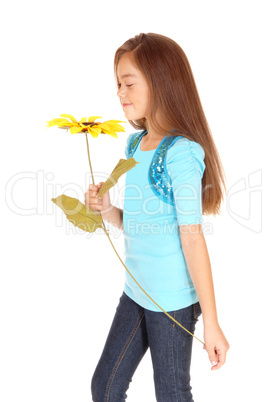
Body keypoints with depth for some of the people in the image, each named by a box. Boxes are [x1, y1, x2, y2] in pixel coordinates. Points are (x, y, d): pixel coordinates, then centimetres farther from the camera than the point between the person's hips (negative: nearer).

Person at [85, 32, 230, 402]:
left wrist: (211, 322, -17)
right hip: (136, 292, 8)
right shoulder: (135, 143, 6)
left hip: (173, 300, -7)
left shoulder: (180, 152, -19)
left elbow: (192, 238, -20)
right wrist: (106, 210, -8)